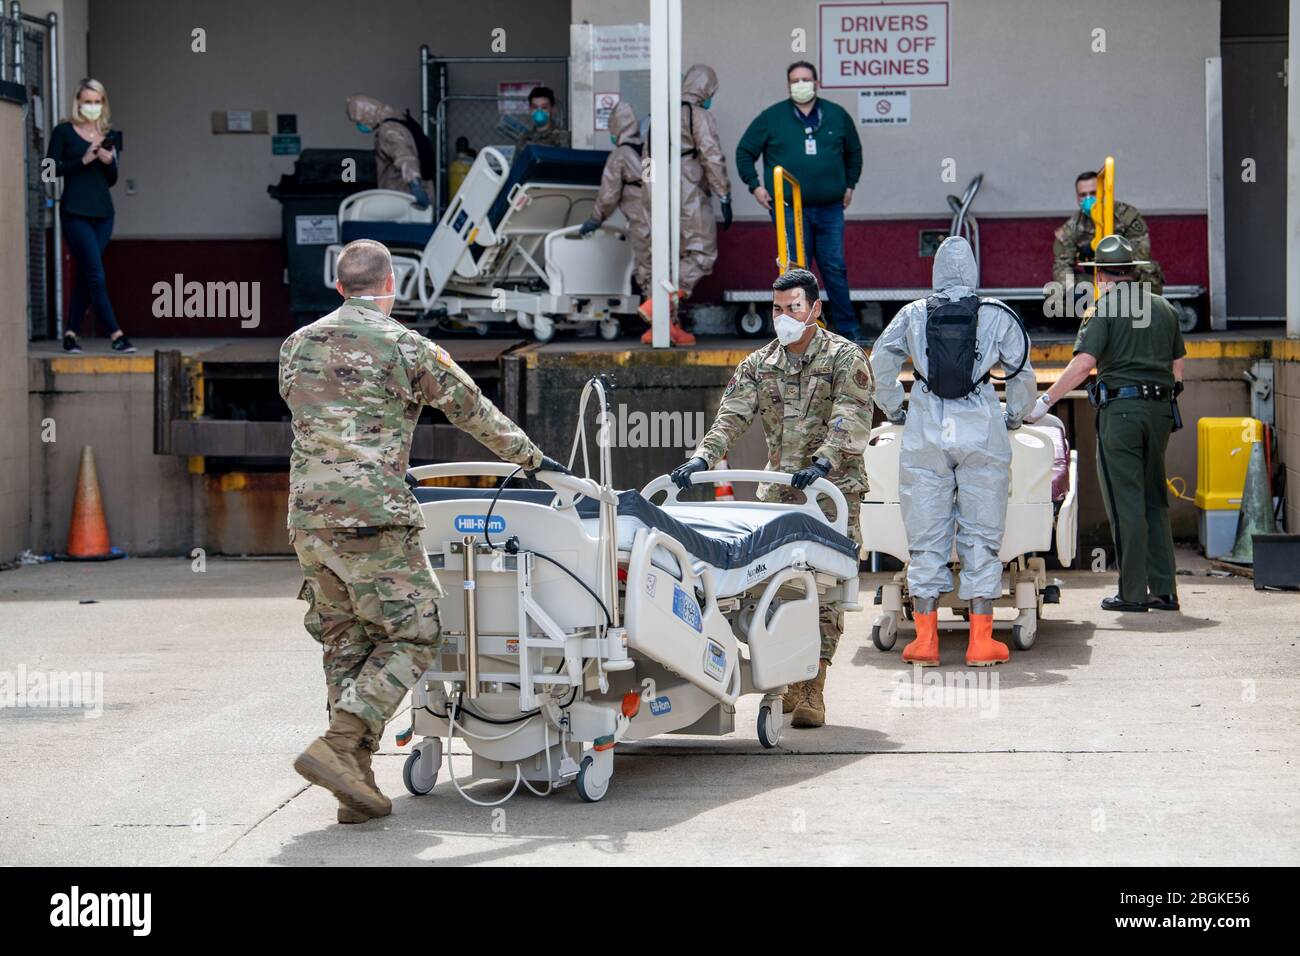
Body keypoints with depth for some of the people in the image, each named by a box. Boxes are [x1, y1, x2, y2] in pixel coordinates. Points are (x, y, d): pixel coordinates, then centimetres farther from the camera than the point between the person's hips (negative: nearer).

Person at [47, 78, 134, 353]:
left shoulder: (110, 135, 12)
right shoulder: (64, 132, 0)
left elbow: (112, 180, 14)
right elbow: (51, 168, -6)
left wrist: (110, 162, -7)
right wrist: (83, 160, -15)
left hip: (103, 212, 5)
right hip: (75, 213, -5)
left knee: (86, 275, 6)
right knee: (97, 276, -11)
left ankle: (71, 333, 13)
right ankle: (116, 335, -13)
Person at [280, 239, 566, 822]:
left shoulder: (296, 346, 14)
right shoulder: (407, 347, -1)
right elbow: (474, 411, 8)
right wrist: (532, 458, 21)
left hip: (308, 517, 6)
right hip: (374, 516, -6)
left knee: (346, 642, 11)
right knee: (411, 635, 2)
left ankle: (355, 781, 8)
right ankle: (339, 746, -14)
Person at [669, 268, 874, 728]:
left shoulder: (845, 358, -2)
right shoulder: (759, 364, 12)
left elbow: (851, 420, -15)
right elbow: (732, 416, 1)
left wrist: (823, 463, -31)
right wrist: (702, 457, -16)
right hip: (779, 490, 4)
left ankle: (812, 691, -8)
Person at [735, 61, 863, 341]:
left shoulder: (837, 116, 11)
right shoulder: (771, 118, 4)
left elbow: (854, 151, 27)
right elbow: (744, 151, 12)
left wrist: (849, 184, 20)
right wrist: (755, 185, 4)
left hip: (830, 208, 2)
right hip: (789, 209, -2)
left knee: (835, 268, 2)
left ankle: (848, 328, 9)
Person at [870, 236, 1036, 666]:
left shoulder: (912, 314, 6)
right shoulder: (997, 315, 4)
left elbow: (880, 363, 7)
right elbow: (1023, 373, 8)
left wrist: (893, 410, 20)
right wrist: (1015, 416, 23)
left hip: (926, 432, 1)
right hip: (982, 430, -1)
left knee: (926, 535, 5)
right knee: (981, 534, 3)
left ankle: (925, 639, 4)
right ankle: (981, 641, 2)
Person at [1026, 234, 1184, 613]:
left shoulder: (1104, 307, -3)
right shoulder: (1164, 308, 15)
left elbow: (1084, 363, -14)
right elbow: (1178, 367, 16)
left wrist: (1045, 401, -10)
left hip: (1120, 409, -6)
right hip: (1160, 410, 6)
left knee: (1125, 503, -2)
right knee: (1155, 500, 12)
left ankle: (1133, 592, 0)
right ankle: (1164, 589, 11)